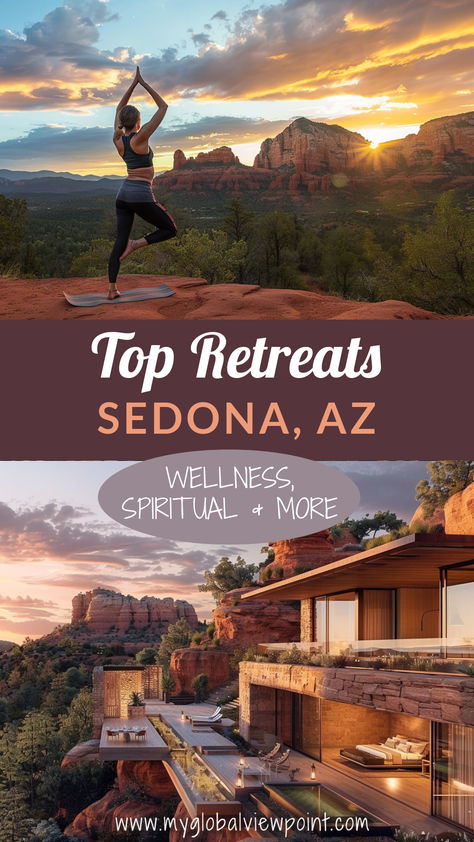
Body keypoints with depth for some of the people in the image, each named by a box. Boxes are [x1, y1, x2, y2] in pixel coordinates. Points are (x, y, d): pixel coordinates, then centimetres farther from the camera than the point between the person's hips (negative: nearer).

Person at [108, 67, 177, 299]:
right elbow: (163, 107, -8)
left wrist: (134, 83, 19)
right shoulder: (140, 137, -12)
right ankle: (136, 244, -12)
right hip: (141, 195, -7)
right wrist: (143, 83, -1)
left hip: (123, 193, 7)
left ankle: (112, 289, -3)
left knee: (120, 241, 4)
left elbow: (119, 108, 20)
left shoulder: (118, 138, 4)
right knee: (170, 229, 10)